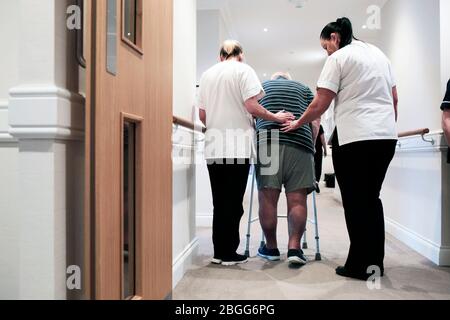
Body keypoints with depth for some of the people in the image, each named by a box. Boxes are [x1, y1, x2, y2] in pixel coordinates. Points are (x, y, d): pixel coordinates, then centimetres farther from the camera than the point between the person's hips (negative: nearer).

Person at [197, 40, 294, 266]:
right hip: (237, 147, -5)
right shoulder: (243, 70, 1)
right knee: (233, 202, 1)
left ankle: (219, 252, 17)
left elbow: (202, 115, 13)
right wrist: (275, 117, 1)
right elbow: (251, 106, -11)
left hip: (214, 147, 5)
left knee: (219, 202, 11)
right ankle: (229, 253, 7)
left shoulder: (207, 74, 16)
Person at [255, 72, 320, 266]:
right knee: (297, 200, -1)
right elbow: (315, 121, 19)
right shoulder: (303, 88, 27)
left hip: (266, 142, 0)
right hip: (300, 144, 0)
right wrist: (311, 145, 27)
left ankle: (271, 248, 9)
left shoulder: (262, 87, 27)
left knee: (268, 199, 1)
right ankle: (294, 248, -7)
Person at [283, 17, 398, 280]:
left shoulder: (339, 58, -3)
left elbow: (320, 105, -8)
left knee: (355, 200, 1)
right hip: (387, 135, 8)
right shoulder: (379, 53, 19)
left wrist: (297, 123, 6)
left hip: (355, 137, -7)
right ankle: (376, 262, 18)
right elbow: (395, 97, 19)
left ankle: (360, 265, 6)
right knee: (372, 198, 14)